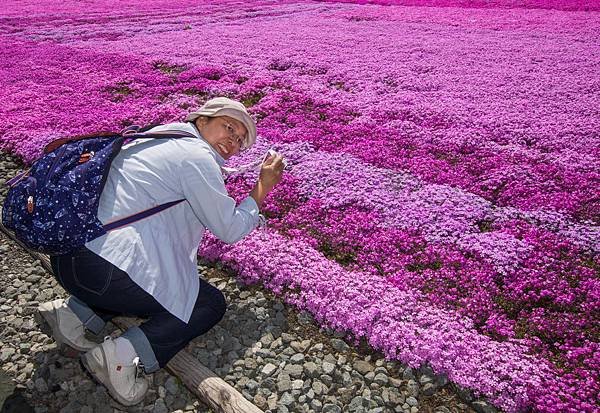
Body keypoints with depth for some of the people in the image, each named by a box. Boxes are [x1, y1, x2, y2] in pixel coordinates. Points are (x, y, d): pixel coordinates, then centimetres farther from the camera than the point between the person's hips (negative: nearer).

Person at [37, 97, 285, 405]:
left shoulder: (160, 135, 18)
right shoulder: (197, 156, -10)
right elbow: (230, 229, -5)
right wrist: (263, 187, 8)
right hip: (102, 270, -9)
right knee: (211, 304, 5)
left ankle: (76, 313, 14)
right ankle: (122, 353, -12)